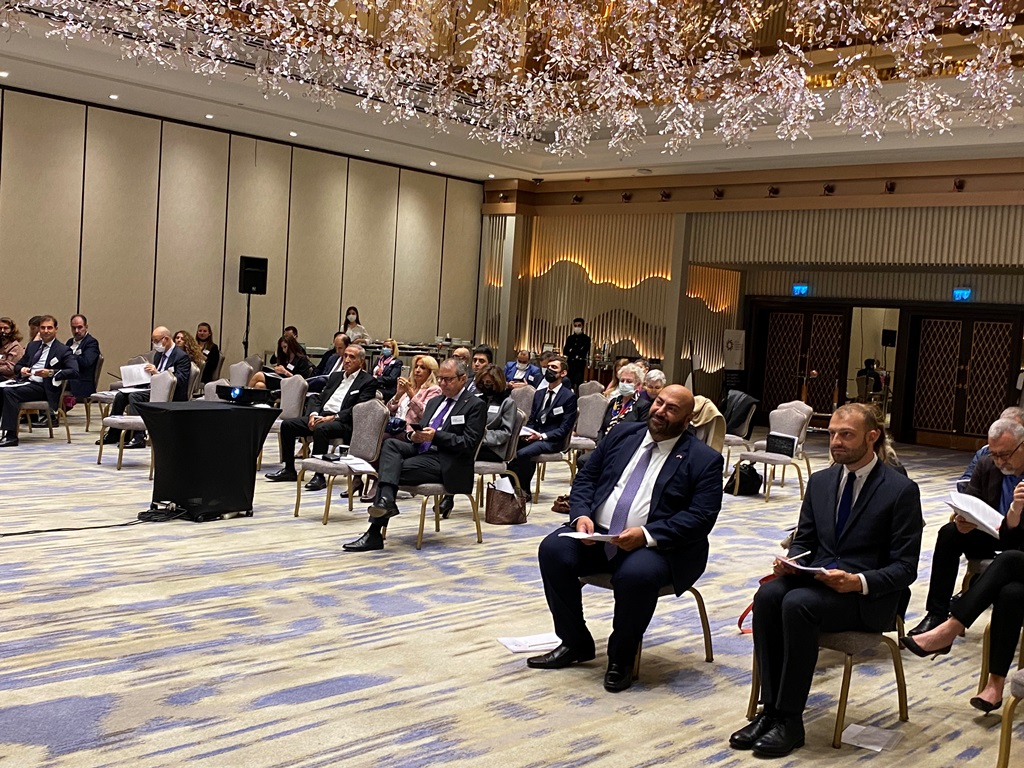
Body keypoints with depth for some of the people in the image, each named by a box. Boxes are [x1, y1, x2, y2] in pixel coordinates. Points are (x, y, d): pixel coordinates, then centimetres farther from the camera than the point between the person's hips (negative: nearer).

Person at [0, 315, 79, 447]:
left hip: (43, 388, -6)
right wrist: (21, 370, 2)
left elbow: (74, 372, -11)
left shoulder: (63, 350, 2)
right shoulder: (32, 346, 23)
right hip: (26, 382, 6)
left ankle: (11, 436, -30)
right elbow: (18, 365, 28)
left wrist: (51, 373, -21)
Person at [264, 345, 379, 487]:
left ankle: (319, 476, -31)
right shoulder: (335, 376, 23)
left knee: (321, 428, -37)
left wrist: (333, 417, -20)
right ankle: (289, 470, 1)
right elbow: (318, 398, 19)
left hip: (343, 422, -7)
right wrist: (313, 414, -3)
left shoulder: (368, 381, 0)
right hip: (321, 416, 7)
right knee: (287, 424, -7)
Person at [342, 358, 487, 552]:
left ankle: (375, 534, -22)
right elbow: (421, 429, 23)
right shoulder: (435, 402, 24)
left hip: (444, 463, -7)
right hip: (421, 451, 7)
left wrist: (436, 436, -20)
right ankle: (386, 499, -36)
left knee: (393, 469, -23)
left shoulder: (475, 405, -1)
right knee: (390, 444, -21)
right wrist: (413, 436, -2)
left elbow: (469, 443, -11)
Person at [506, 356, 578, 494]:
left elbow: (565, 428, -8)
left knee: (522, 453, -32)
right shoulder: (539, 393, 18)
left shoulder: (569, 396, -2)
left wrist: (542, 436, -19)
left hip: (551, 441, -6)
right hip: (533, 436, 6)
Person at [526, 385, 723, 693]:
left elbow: (701, 517, -11)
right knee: (553, 550, -20)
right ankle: (575, 644, -1)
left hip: (656, 544, -5)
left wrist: (647, 535, -23)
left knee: (636, 575, -36)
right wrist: (581, 516, -7)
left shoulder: (704, 460, -2)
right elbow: (585, 478, 14)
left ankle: (621, 658, -8)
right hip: (597, 533, 5)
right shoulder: (622, 435, 12)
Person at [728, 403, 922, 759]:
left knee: (797, 603, -33)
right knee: (768, 594, -27)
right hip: (818, 578, 5)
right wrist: (790, 561, -7)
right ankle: (770, 710, -22)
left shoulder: (901, 490, -7)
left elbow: (904, 569, -9)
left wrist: (858, 582, -27)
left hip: (869, 594, -5)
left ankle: (789, 720, -22)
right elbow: (803, 540, 17)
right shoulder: (820, 481, 11)